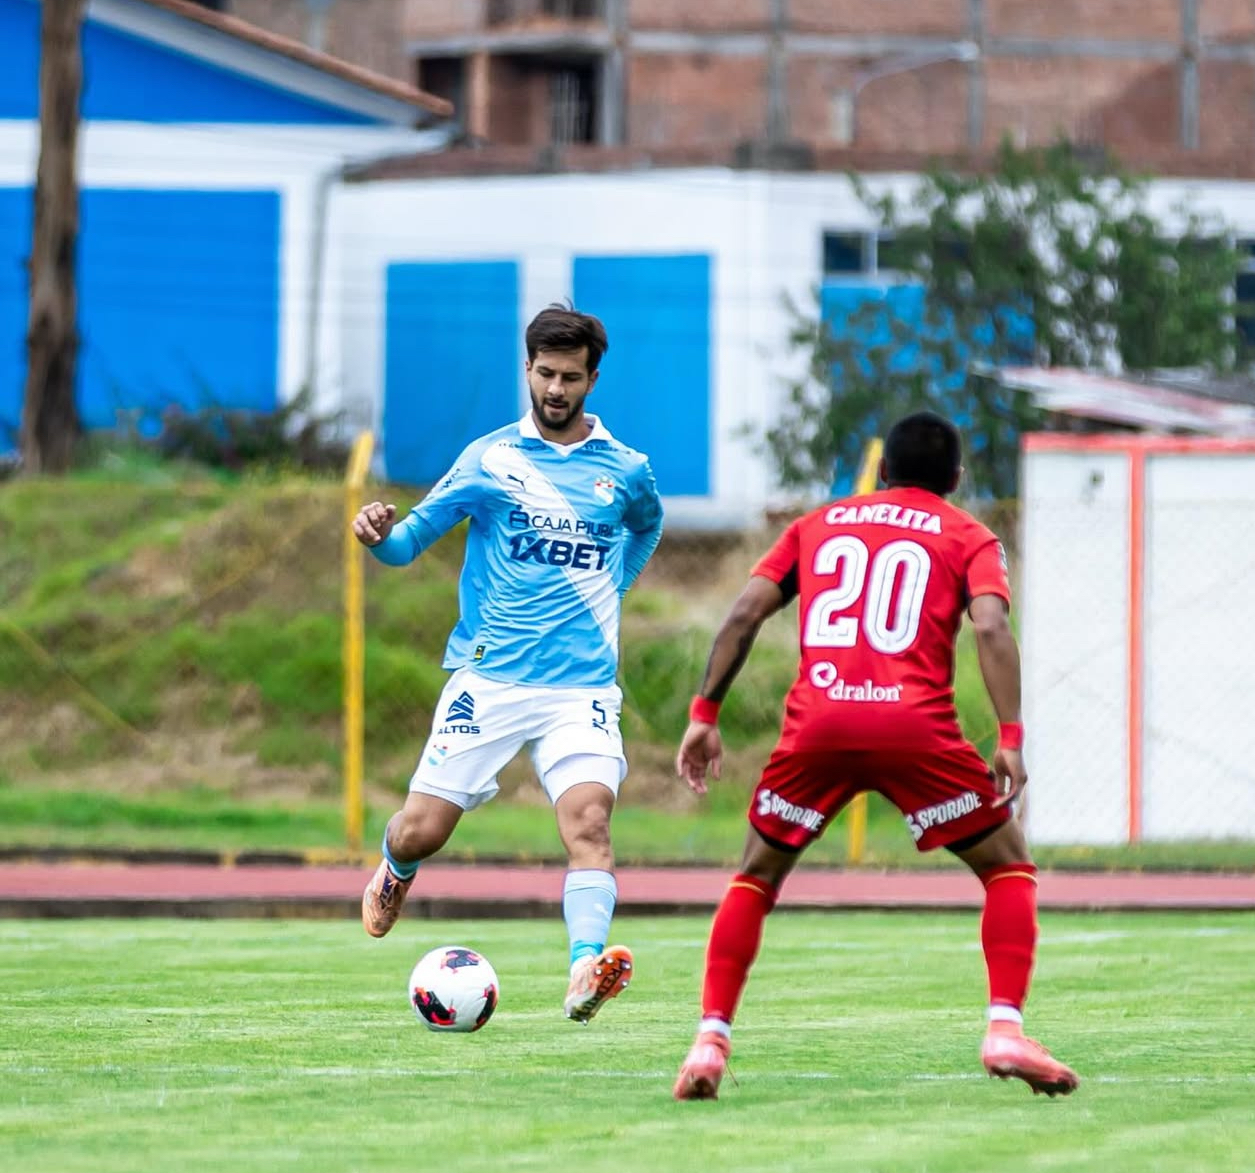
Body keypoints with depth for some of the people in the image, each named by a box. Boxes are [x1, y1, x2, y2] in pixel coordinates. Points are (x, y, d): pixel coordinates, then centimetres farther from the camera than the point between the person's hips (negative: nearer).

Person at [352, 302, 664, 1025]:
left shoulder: (626, 470, 8)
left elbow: (647, 525, 32)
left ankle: (587, 974, -35)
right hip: (489, 680, 0)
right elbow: (411, 541, 2)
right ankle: (396, 873, 35)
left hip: (582, 686, 0)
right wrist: (381, 533, -21)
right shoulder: (490, 458, 2)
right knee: (422, 830, -2)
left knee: (588, 815, -24)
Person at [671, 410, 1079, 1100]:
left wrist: (704, 715, 14)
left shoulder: (817, 525, 26)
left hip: (816, 724, 2)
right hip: (917, 726, -2)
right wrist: (1010, 741, -7)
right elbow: (991, 628, -2)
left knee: (756, 877, 21)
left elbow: (743, 614, 14)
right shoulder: (968, 537, 17)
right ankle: (1005, 1029, -2)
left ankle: (710, 1041, 6)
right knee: (1009, 866, 15)